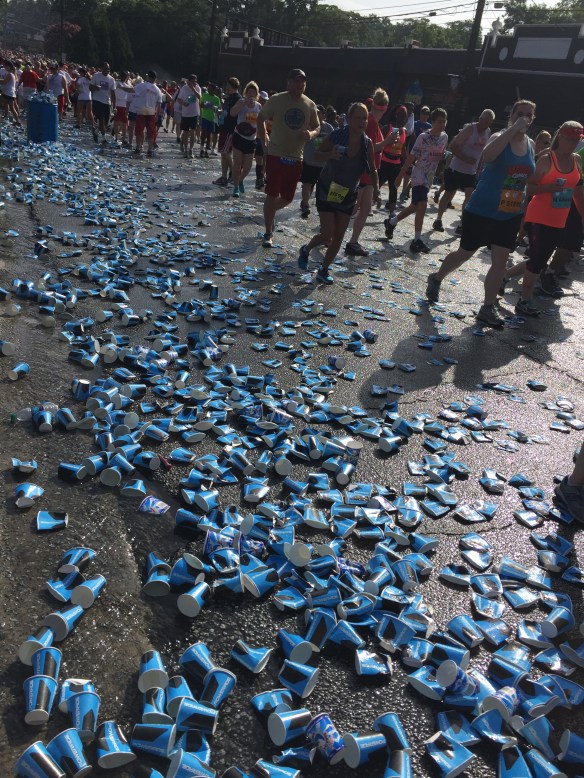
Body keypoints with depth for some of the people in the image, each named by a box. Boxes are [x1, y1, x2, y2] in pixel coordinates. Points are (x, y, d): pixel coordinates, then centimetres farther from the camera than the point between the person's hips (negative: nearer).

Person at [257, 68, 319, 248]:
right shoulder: (277, 100, -6)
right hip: (276, 154, -4)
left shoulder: (310, 105, 4)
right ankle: (268, 234, 7)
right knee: (272, 194, -4)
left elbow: (317, 127, 14)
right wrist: (264, 144, -1)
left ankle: (271, 211, 41)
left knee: (287, 198, 8)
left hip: (296, 157, 4)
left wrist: (311, 134, -10)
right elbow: (261, 119, 4)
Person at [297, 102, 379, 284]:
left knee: (338, 238, 5)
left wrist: (376, 187, -13)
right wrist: (330, 154, -25)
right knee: (327, 236, -10)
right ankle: (306, 250, 22)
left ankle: (324, 270, 24)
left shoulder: (367, 144, -7)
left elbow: (372, 169, 5)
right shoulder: (337, 136, -17)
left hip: (349, 194, 4)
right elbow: (317, 154, -4)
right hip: (328, 191, -4)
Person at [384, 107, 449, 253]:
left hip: (430, 177, 7)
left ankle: (391, 222, 35)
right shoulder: (424, 137, -15)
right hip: (419, 175, -7)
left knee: (414, 206, 15)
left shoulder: (444, 137, 4)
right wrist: (400, 175, -11)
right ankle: (417, 240, -15)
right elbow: (411, 157, -12)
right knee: (422, 205, -19)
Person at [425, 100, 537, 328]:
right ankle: (436, 279, 34)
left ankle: (487, 309, 8)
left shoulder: (531, 145, 7)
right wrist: (514, 128, -34)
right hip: (482, 210, -5)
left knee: (501, 260, 0)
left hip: (511, 215, 5)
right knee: (465, 253, 7)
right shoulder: (500, 137, -11)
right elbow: (487, 155, -36)